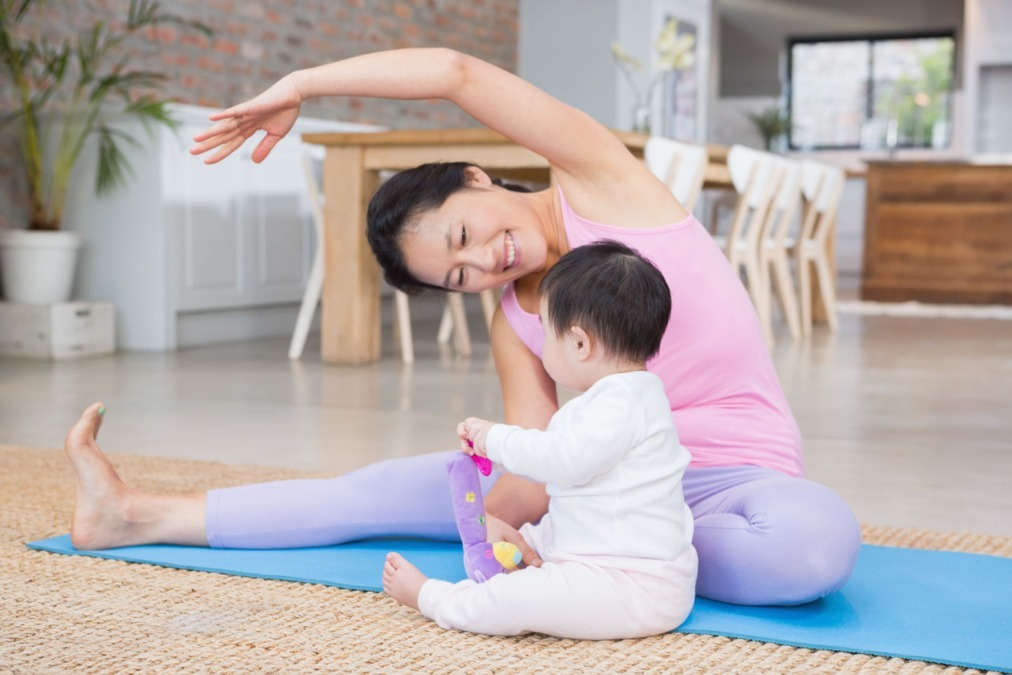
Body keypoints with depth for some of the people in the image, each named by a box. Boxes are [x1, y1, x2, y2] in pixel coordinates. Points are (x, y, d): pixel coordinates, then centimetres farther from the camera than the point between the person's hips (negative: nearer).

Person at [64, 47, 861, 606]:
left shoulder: (602, 183, -11)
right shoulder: (514, 325, 3)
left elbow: (457, 72, -22)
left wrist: (300, 86, -14)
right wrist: (497, 517, -33)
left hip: (734, 474, -4)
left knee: (821, 540, -41)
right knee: (394, 488, -1)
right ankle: (142, 516, 10)